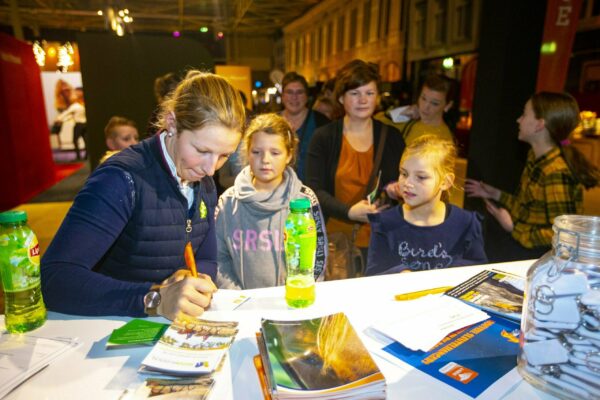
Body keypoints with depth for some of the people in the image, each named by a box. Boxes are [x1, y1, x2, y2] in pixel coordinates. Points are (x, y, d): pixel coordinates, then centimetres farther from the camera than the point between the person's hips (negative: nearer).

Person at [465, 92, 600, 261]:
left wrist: (513, 228, -15)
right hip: (516, 249, 8)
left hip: (533, 258, -8)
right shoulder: (535, 158, 3)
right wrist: (496, 195, 16)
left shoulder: (556, 172, -23)